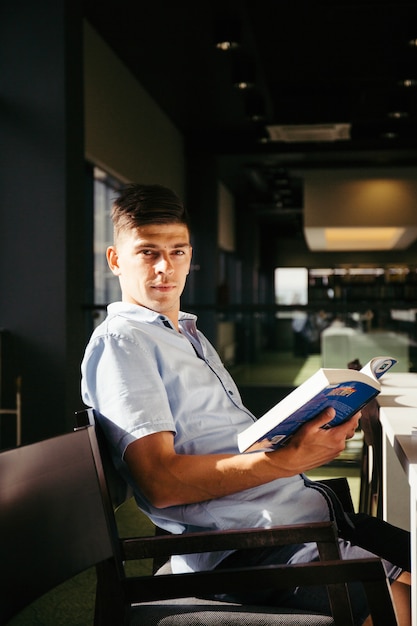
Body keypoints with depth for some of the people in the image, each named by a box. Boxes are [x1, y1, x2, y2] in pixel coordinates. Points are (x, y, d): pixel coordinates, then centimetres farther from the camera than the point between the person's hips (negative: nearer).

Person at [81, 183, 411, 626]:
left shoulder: (189, 335, 23)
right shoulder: (120, 342, -7)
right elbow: (161, 481, -18)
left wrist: (318, 425, 5)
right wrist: (286, 460, -25)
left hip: (306, 507, 9)